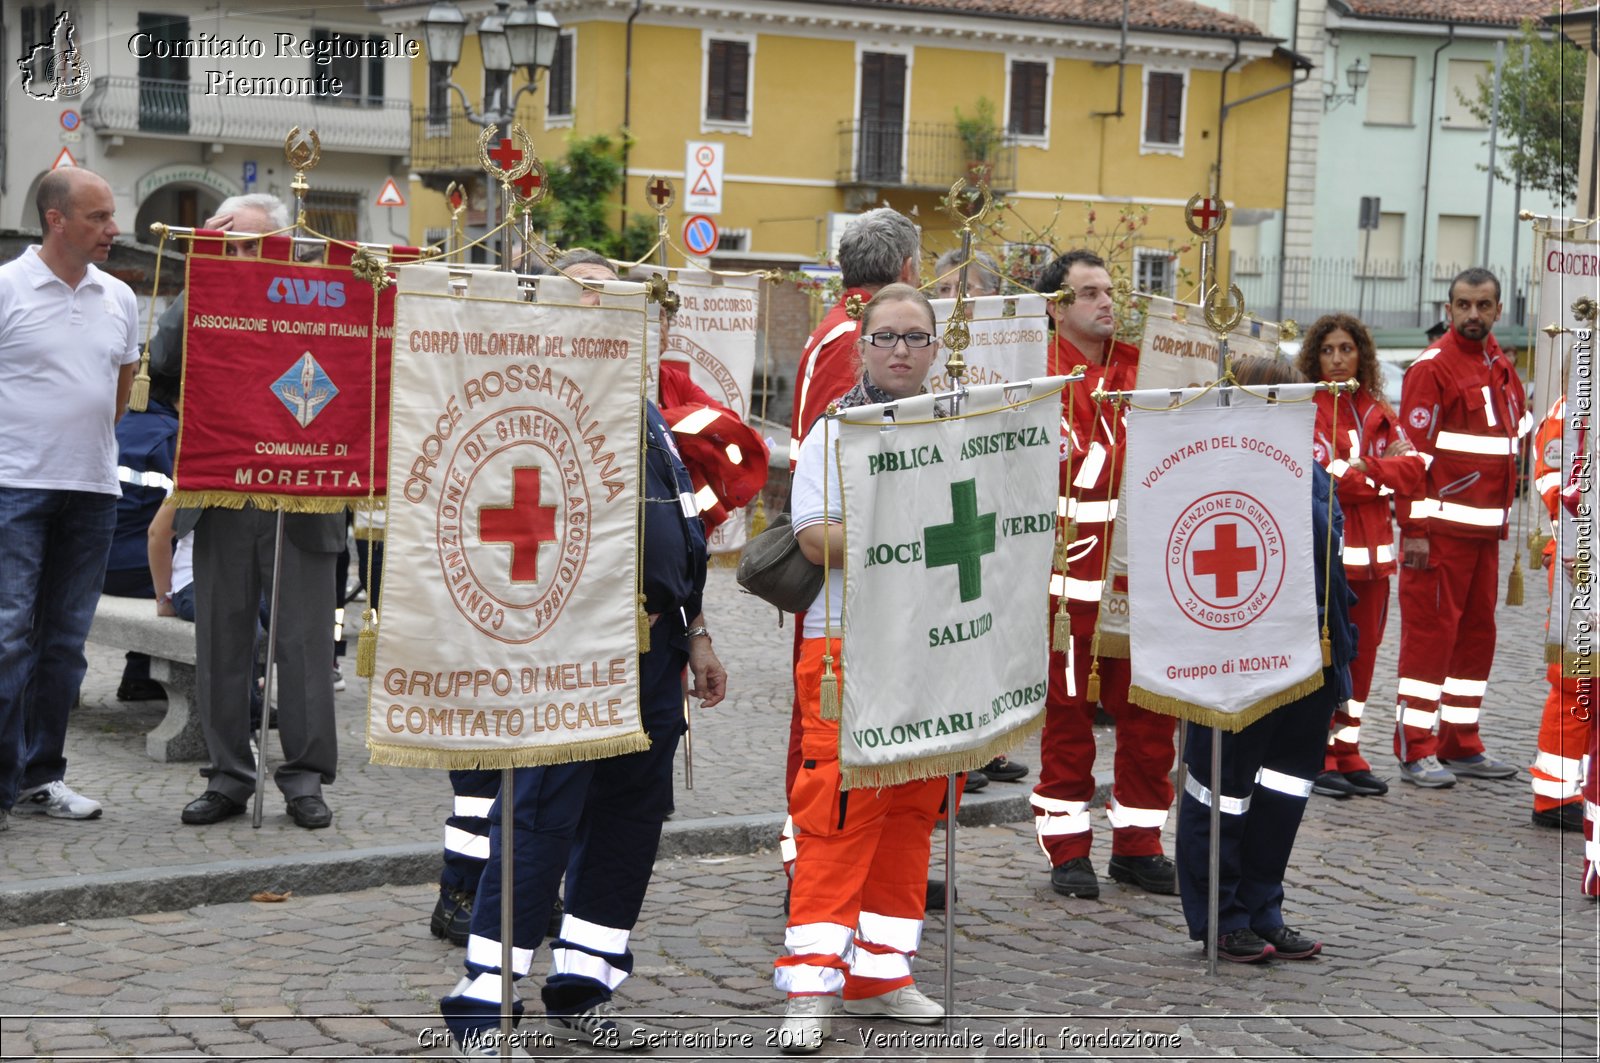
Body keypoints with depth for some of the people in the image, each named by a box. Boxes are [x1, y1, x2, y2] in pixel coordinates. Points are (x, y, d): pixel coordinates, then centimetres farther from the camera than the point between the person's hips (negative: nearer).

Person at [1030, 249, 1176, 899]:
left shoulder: (1143, 366, 12)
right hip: (1073, 574, -4)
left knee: (1150, 710, 6)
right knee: (1068, 711, 4)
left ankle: (1138, 845, 17)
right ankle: (1067, 850, 12)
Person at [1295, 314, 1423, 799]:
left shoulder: (1377, 411, 15)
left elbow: (1412, 469, 3)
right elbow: (1324, 476, -14)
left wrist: (1361, 467, -11)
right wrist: (1382, 480, -4)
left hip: (1371, 550, 6)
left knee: (1362, 650, 8)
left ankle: (1345, 752, 17)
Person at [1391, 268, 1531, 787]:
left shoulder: (1502, 368, 15)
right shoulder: (1431, 368, -8)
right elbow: (1413, 452, -12)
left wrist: (1504, 520, 15)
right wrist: (1414, 528, -16)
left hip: (1486, 530, 8)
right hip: (1441, 527, -8)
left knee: (1477, 635, 11)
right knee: (1430, 634, -5)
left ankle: (1461, 744, 19)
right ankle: (1416, 752, 0)